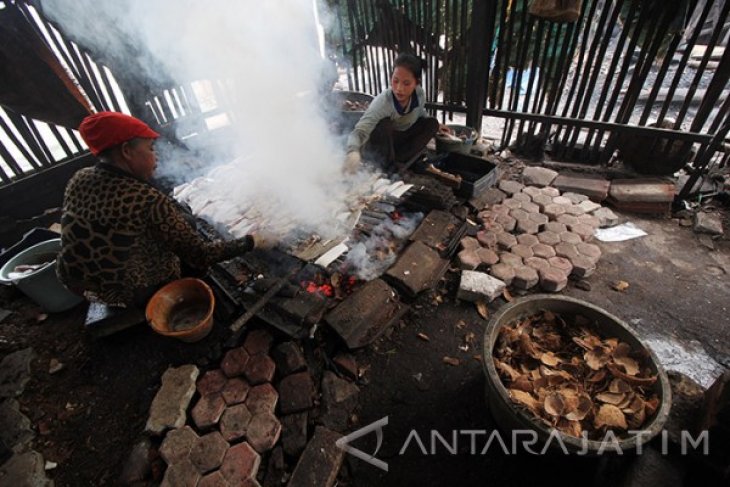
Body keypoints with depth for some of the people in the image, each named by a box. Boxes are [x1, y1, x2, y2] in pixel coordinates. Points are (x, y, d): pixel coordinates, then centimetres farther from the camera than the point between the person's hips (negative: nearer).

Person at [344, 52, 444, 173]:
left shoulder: (420, 94, -16)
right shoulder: (382, 102, -34)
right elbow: (360, 130, -48)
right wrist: (353, 151, -68)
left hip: (401, 138, 6)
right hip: (378, 144, -6)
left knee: (432, 123, -9)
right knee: (385, 124, -35)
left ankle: (399, 161, -17)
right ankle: (390, 165, -14)